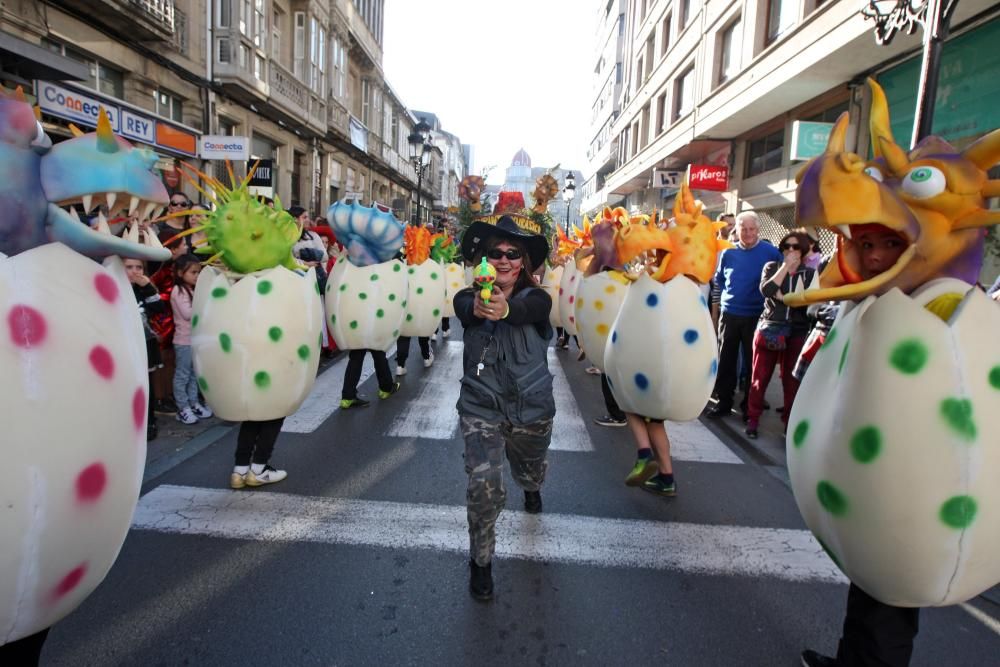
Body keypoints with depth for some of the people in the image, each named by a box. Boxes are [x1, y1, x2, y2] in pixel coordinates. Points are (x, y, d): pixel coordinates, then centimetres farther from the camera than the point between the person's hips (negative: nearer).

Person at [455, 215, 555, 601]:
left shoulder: (536, 298, -10)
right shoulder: (469, 298, -8)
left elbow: (527, 310, -35)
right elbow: (463, 308, -33)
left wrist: (505, 308, -59)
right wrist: (478, 307, -58)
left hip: (532, 408, 1)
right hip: (481, 407, -1)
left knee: (530, 472, 25)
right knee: (483, 485, -17)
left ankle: (532, 490, 65)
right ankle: (481, 561, 11)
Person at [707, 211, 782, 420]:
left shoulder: (771, 252, -7)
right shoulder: (728, 252, 2)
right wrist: (727, 295, 8)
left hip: (757, 315, -2)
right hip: (729, 313, 3)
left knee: (753, 361, 8)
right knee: (725, 360, 7)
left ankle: (751, 404, 20)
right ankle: (724, 401, 18)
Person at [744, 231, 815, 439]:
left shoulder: (810, 273, 7)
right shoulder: (772, 267, 6)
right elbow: (766, 290, -15)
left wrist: (783, 296, -12)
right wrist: (786, 266, -13)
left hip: (797, 332, 1)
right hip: (768, 328, -1)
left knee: (792, 380, 6)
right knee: (760, 377, 1)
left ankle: (790, 421, 19)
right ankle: (752, 419, 11)